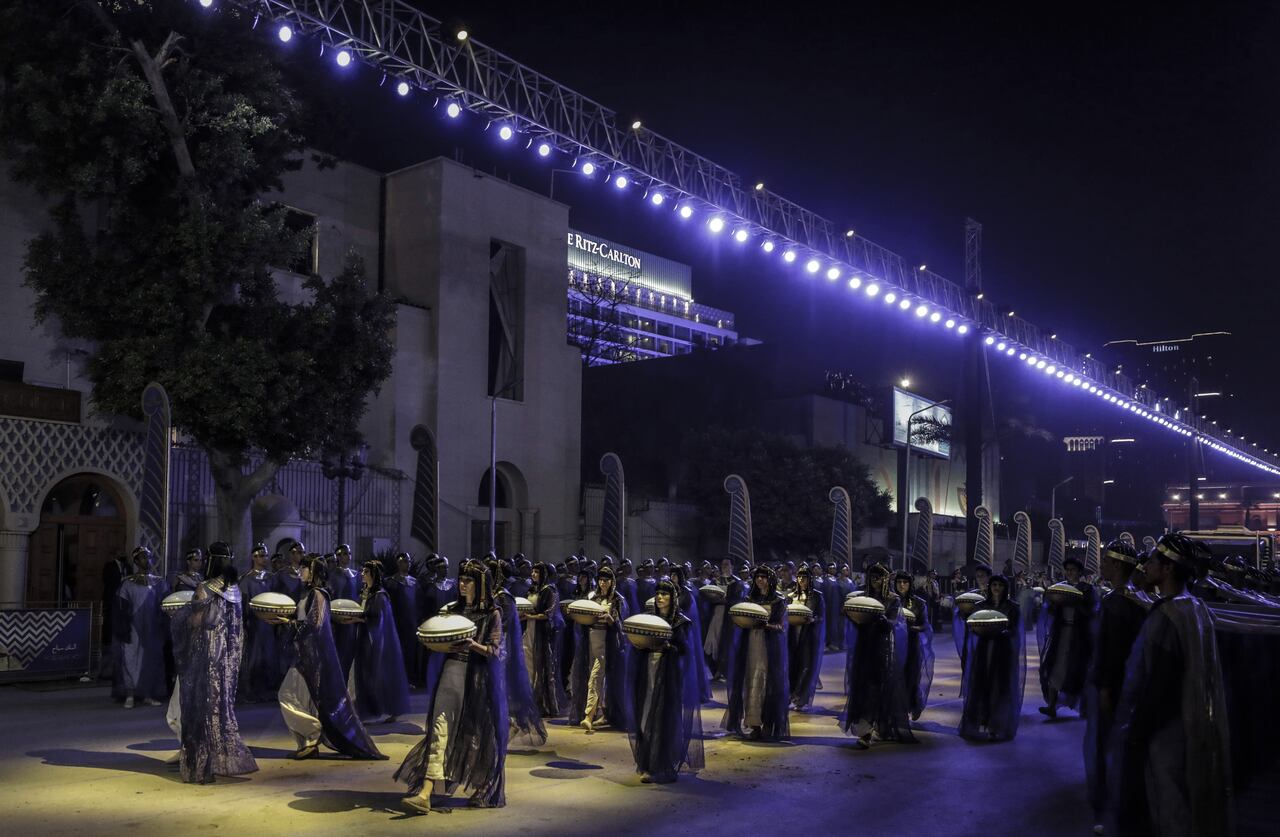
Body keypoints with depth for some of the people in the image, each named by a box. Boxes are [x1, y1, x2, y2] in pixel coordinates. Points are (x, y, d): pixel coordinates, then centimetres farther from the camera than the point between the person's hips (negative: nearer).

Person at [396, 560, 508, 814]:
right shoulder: (451, 609, 11)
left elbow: (494, 651, -4)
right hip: (453, 668, 3)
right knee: (441, 726, -12)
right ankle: (425, 793, -18)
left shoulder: (492, 614, 0)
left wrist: (473, 645, -21)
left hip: (479, 675, -2)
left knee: (478, 734, 4)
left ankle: (483, 791, 24)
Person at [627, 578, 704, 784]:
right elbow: (638, 647, 15)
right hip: (649, 675, 5)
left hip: (671, 678, -5)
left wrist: (666, 645, -24)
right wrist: (640, 643, -7)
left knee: (665, 720, -7)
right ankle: (646, 764, 13)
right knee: (646, 719, 3)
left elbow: (686, 649, -10)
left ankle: (661, 769, -3)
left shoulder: (682, 622, -3)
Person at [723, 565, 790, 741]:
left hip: (771, 648, -3)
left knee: (769, 685, -6)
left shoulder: (779, 601, 1)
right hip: (751, 646, 3)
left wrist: (765, 625, -24)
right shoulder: (750, 599, 12)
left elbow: (781, 627, -6)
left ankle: (769, 724, -1)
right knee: (752, 684, -2)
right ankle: (753, 724, -1)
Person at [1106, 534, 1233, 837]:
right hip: (1197, 728, 8)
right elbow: (1199, 671, 10)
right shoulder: (1198, 610, 0)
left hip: (1165, 732, -8)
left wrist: (1134, 735, -14)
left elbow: (1153, 684, -22)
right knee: (1192, 803, 21)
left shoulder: (1164, 617, -25)